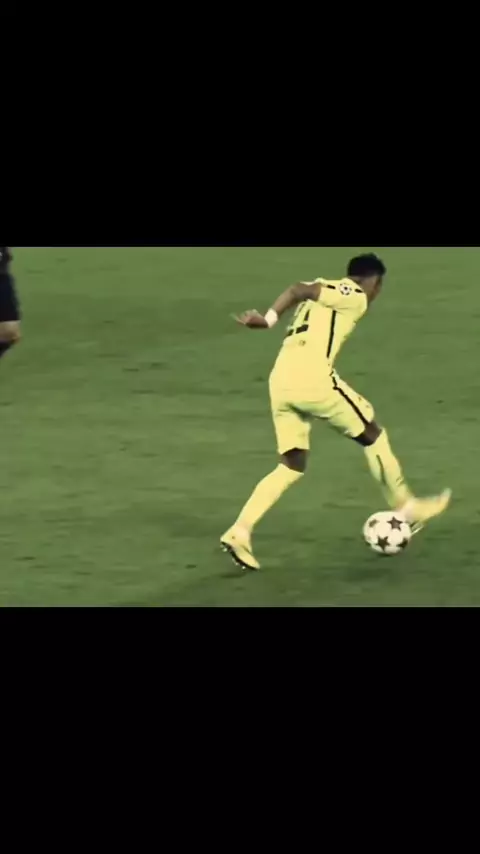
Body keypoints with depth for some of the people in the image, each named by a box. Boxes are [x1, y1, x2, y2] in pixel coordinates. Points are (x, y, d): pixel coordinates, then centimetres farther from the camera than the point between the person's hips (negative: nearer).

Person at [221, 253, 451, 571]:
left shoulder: (325, 290, 26)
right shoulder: (354, 296, 2)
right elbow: (300, 290, -11)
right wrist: (268, 320, -19)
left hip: (280, 383, 8)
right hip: (312, 379, -8)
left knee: (293, 467, 13)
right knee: (372, 435, 13)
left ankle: (240, 532, -2)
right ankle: (406, 507, 25)